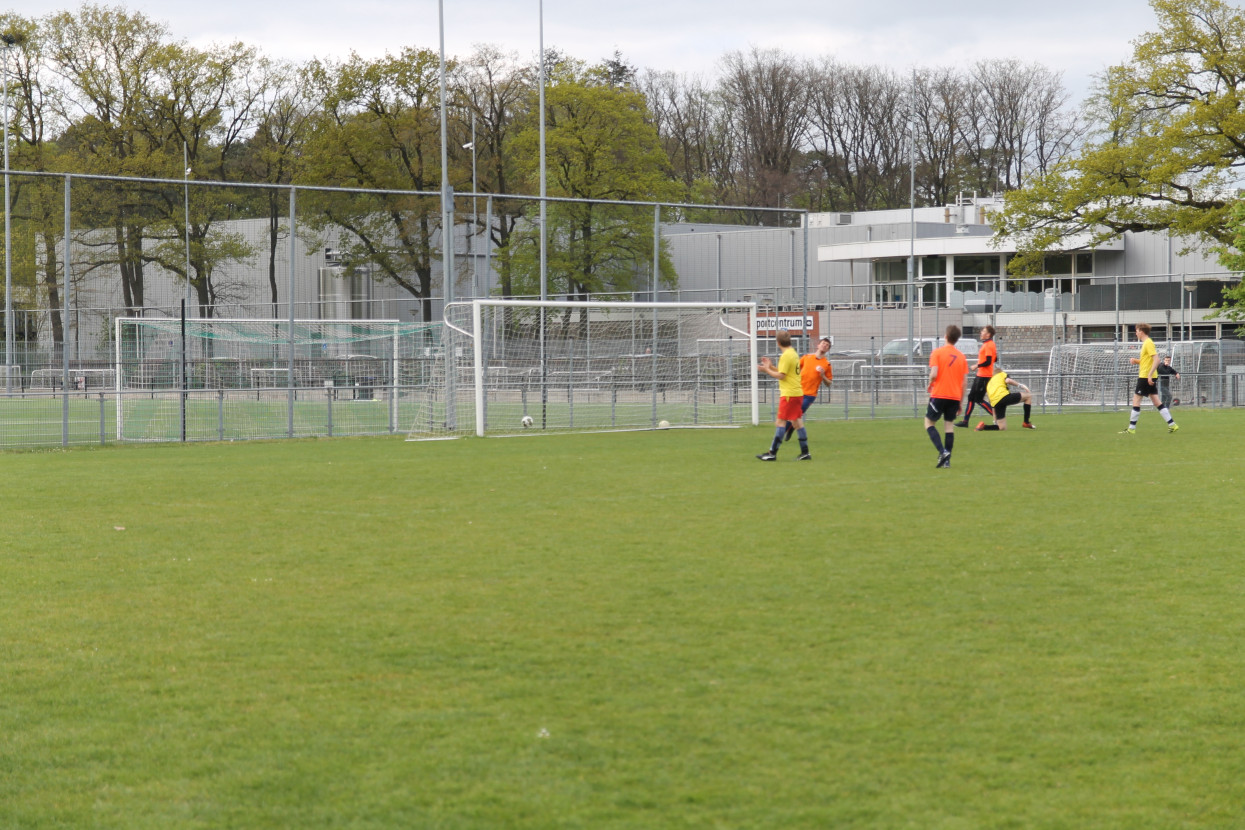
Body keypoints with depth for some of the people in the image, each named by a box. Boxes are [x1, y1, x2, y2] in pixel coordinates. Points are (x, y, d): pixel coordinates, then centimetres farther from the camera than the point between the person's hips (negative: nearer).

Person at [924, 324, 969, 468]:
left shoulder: (937, 352, -6)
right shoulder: (962, 356, 7)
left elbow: (934, 374, -17)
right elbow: (964, 382, 7)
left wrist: (930, 385, 4)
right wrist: (960, 402, 14)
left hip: (939, 394, -4)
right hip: (955, 396, 4)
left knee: (929, 422, 7)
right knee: (950, 425, 9)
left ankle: (943, 451, -12)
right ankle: (947, 460, 6)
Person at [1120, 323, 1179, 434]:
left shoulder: (1148, 343, -13)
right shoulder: (1146, 343, 16)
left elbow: (1156, 360, -21)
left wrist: (1150, 375, -26)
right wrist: (1136, 361, 10)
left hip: (1145, 377, -10)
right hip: (1149, 378, 10)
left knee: (1136, 400, -5)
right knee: (1156, 402, 9)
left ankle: (1131, 428, -3)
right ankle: (1172, 425, 6)